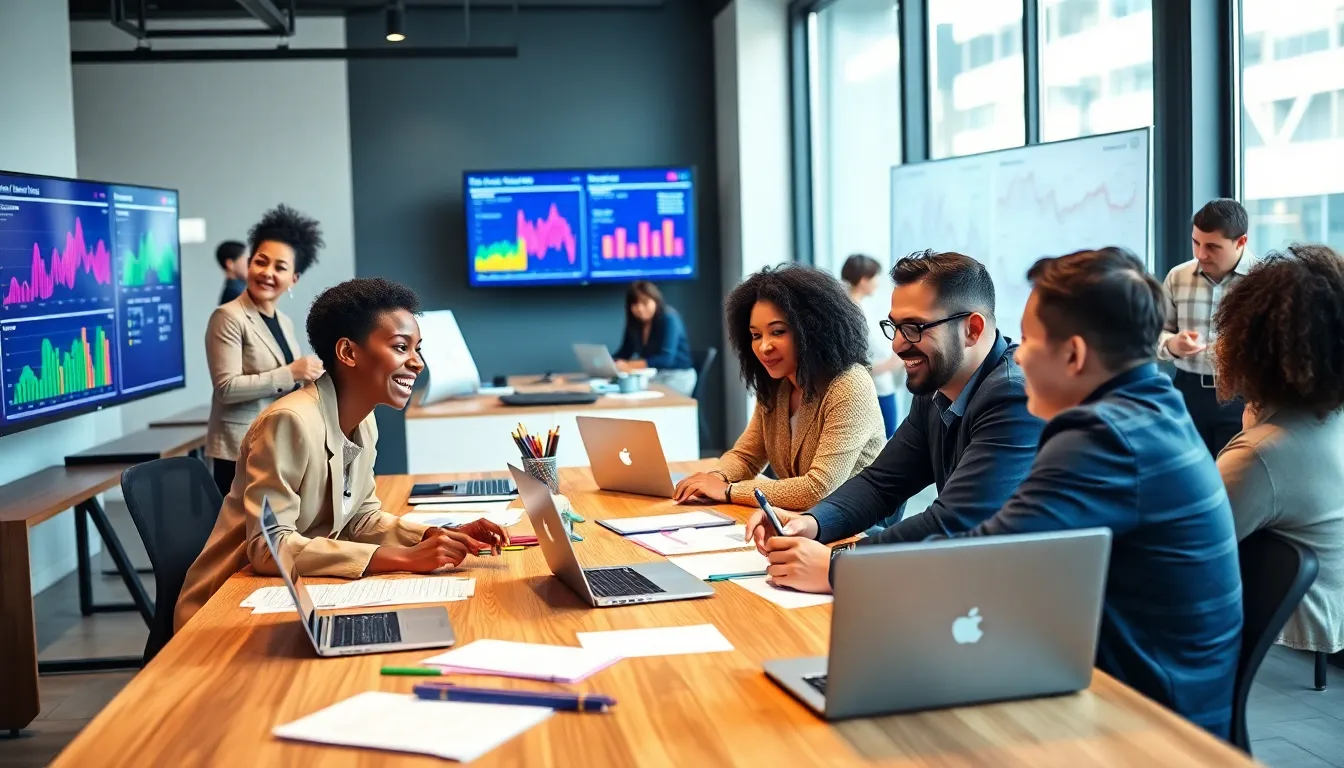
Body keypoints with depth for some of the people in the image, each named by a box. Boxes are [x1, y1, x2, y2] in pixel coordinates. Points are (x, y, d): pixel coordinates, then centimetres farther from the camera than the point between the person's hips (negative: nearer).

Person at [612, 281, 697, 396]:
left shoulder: (669, 319, -15)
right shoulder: (634, 322, 4)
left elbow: (666, 359, -26)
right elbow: (624, 354, 6)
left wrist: (629, 365, -34)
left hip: (677, 377, -6)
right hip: (651, 375, 6)